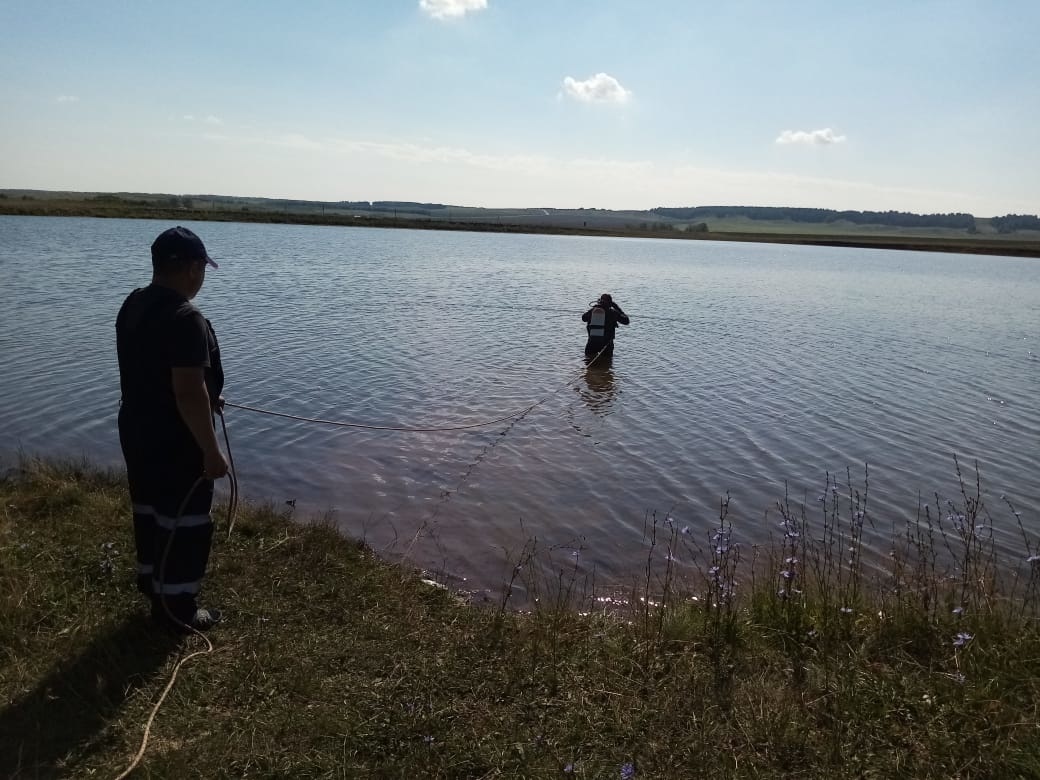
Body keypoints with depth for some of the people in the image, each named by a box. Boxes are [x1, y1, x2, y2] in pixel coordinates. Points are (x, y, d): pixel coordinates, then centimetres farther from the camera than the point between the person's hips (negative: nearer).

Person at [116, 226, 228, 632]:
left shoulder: (132, 305, 5)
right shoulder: (185, 318, -26)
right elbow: (189, 393, -28)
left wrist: (206, 396, 23)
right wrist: (211, 451, -20)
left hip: (137, 430, 9)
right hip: (176, 441, -9)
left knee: (150, 509, 23)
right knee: (184, 521, 5)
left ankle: (152, 581, 41)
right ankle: (177, 606, 17)